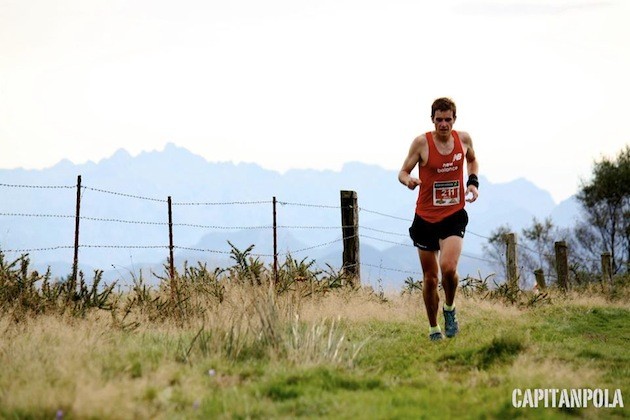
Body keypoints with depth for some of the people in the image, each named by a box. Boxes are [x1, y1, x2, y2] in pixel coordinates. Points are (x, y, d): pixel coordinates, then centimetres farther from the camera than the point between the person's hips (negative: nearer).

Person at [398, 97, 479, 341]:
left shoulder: (463, 139, 1)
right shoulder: (422, 143, -7)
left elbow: (472, 161, 22)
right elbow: (403, 172, -1)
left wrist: (473, 182, 4)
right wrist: (408, 180, -25)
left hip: (454, 216, 0)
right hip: (425, 218, 0)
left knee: (448, 268, -22)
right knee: (430, 277, 6)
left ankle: (449, 309, 7)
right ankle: (433, 329, 24)